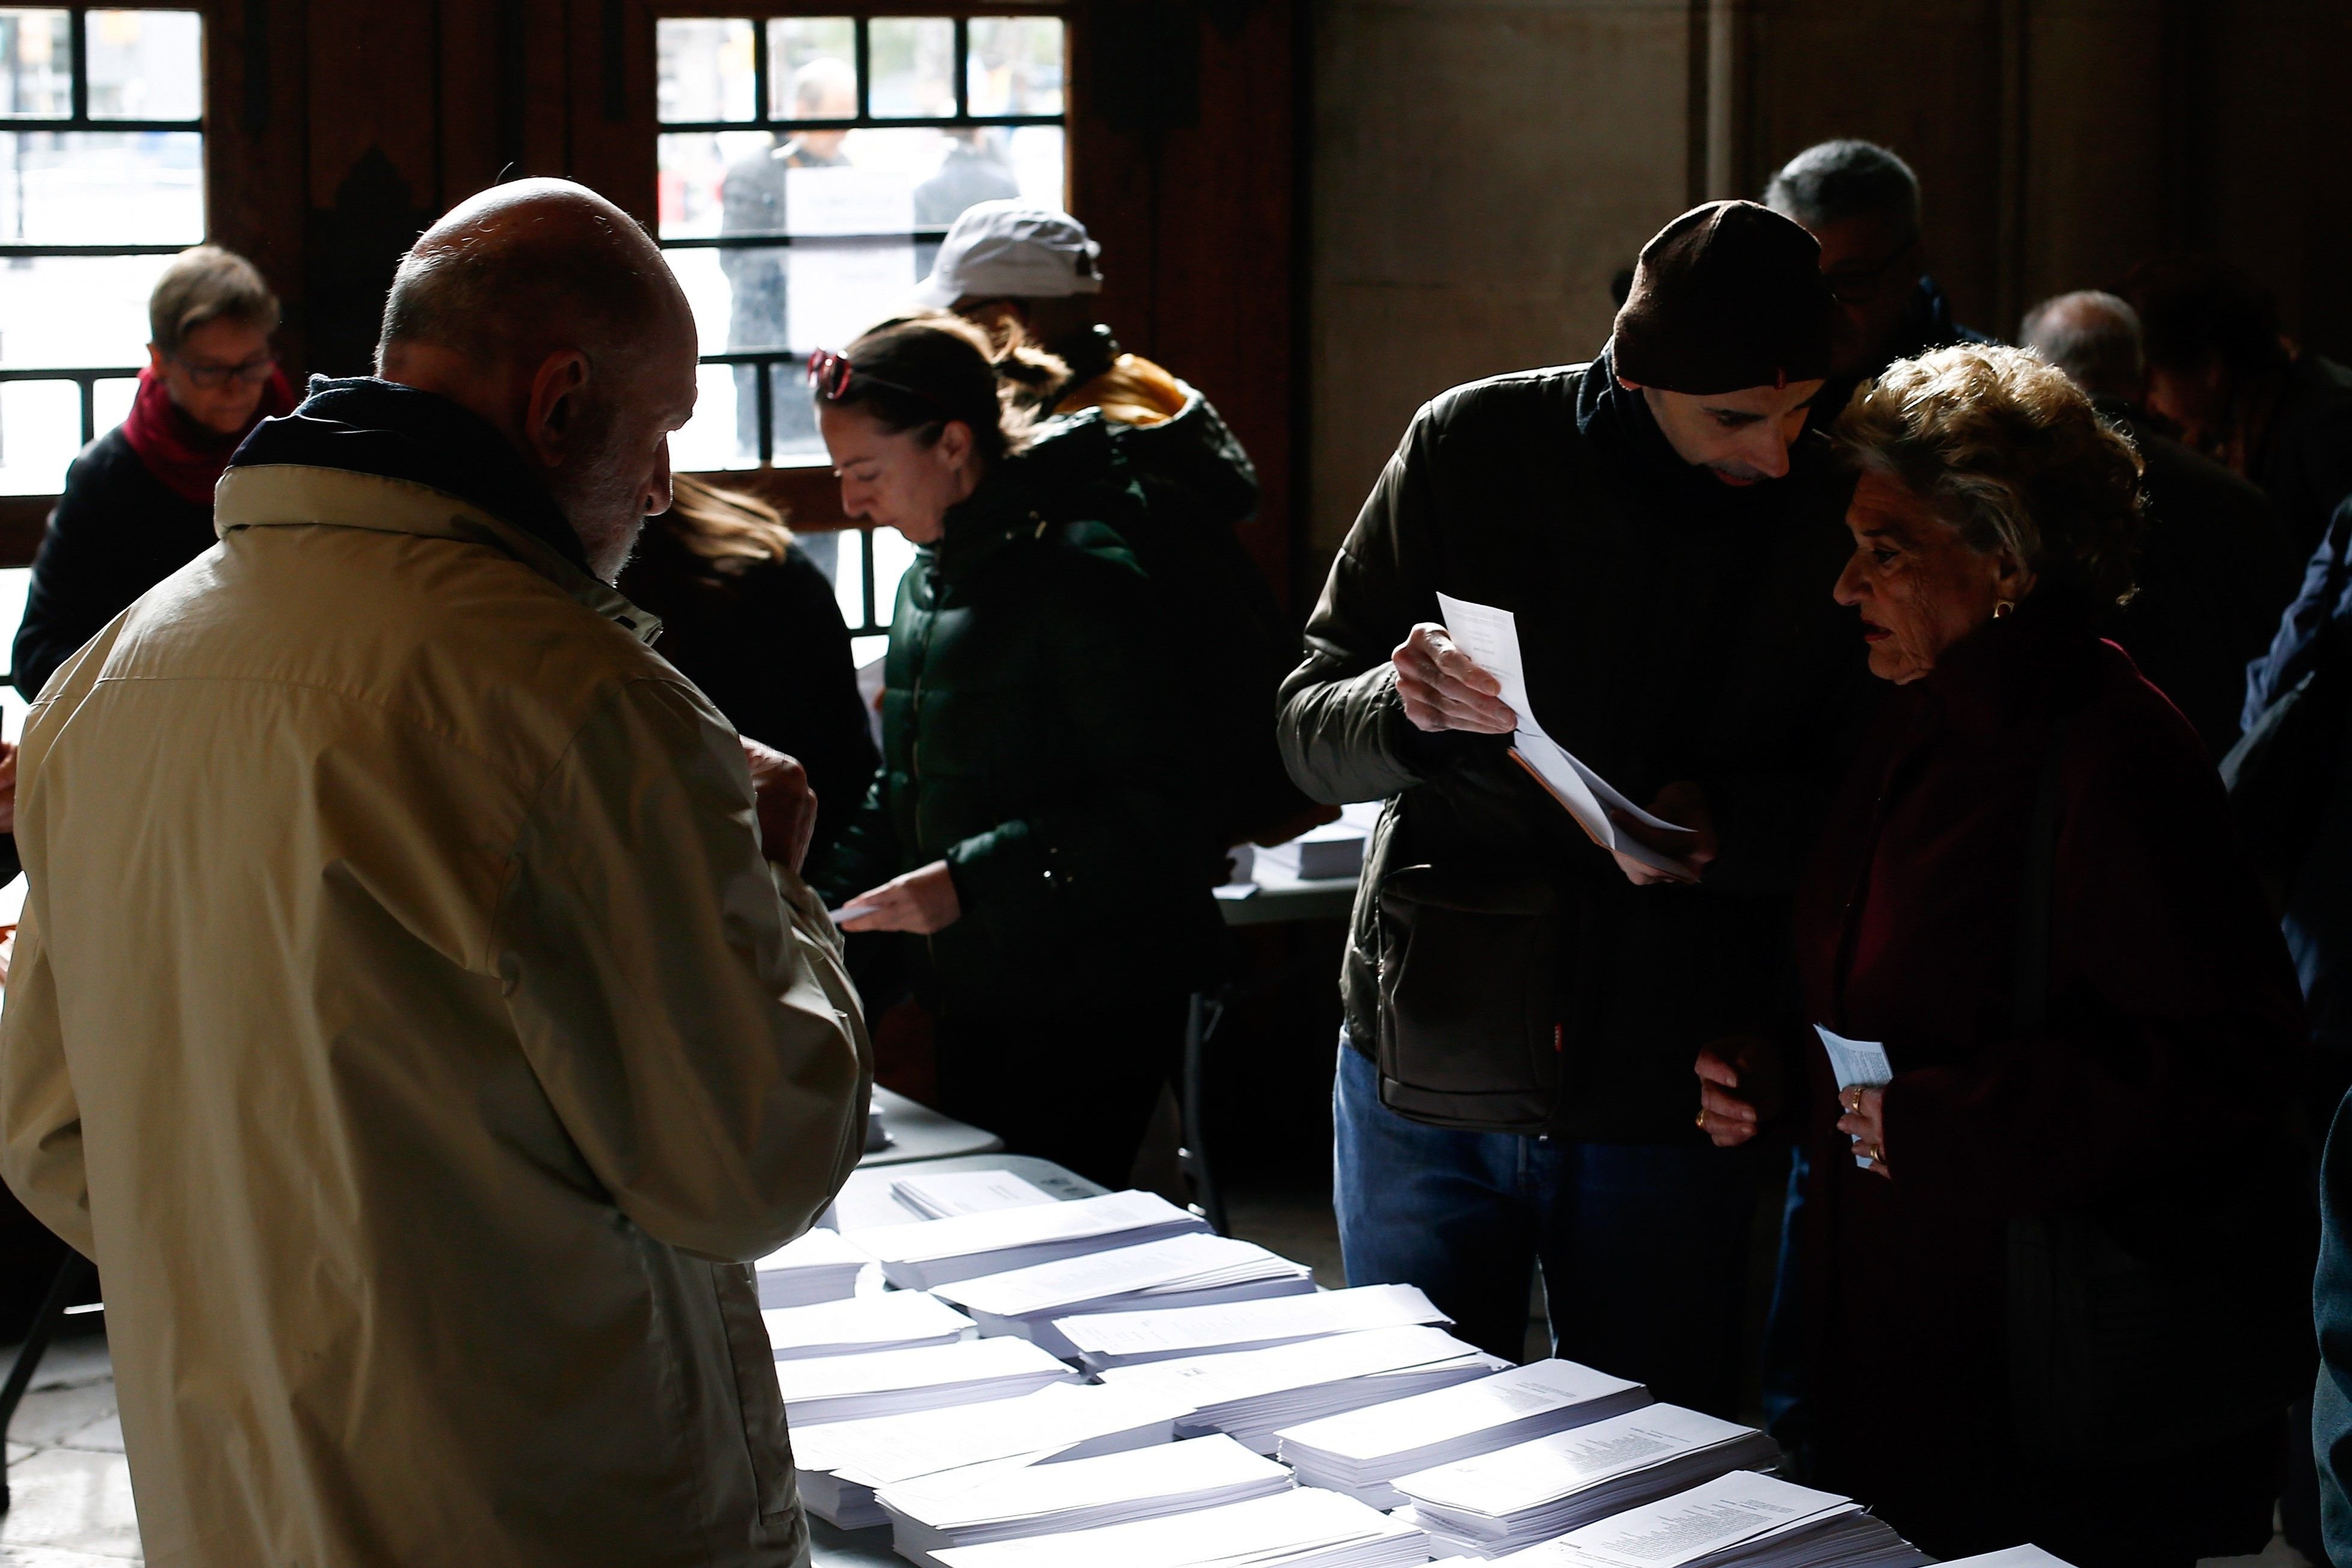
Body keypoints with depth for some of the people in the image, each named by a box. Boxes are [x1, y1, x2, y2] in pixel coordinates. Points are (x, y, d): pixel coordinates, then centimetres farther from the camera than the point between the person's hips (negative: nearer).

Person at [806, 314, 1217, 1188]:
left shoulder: (1079, 580, -14)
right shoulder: (926, 584, 13)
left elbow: (1146, 811, -18)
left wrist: (966, 880, -23)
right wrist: (821, 916, 8)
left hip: (1089, 1008, -8)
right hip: (970, 1000, 8)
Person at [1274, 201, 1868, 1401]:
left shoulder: (1834, 511, -3)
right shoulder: (1475, 446, -4)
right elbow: (1308, 731, -2)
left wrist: (1726, 826, -19)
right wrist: (1408, 709, -24)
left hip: (1672, 1107, 0)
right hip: (1429, 1070, 0)